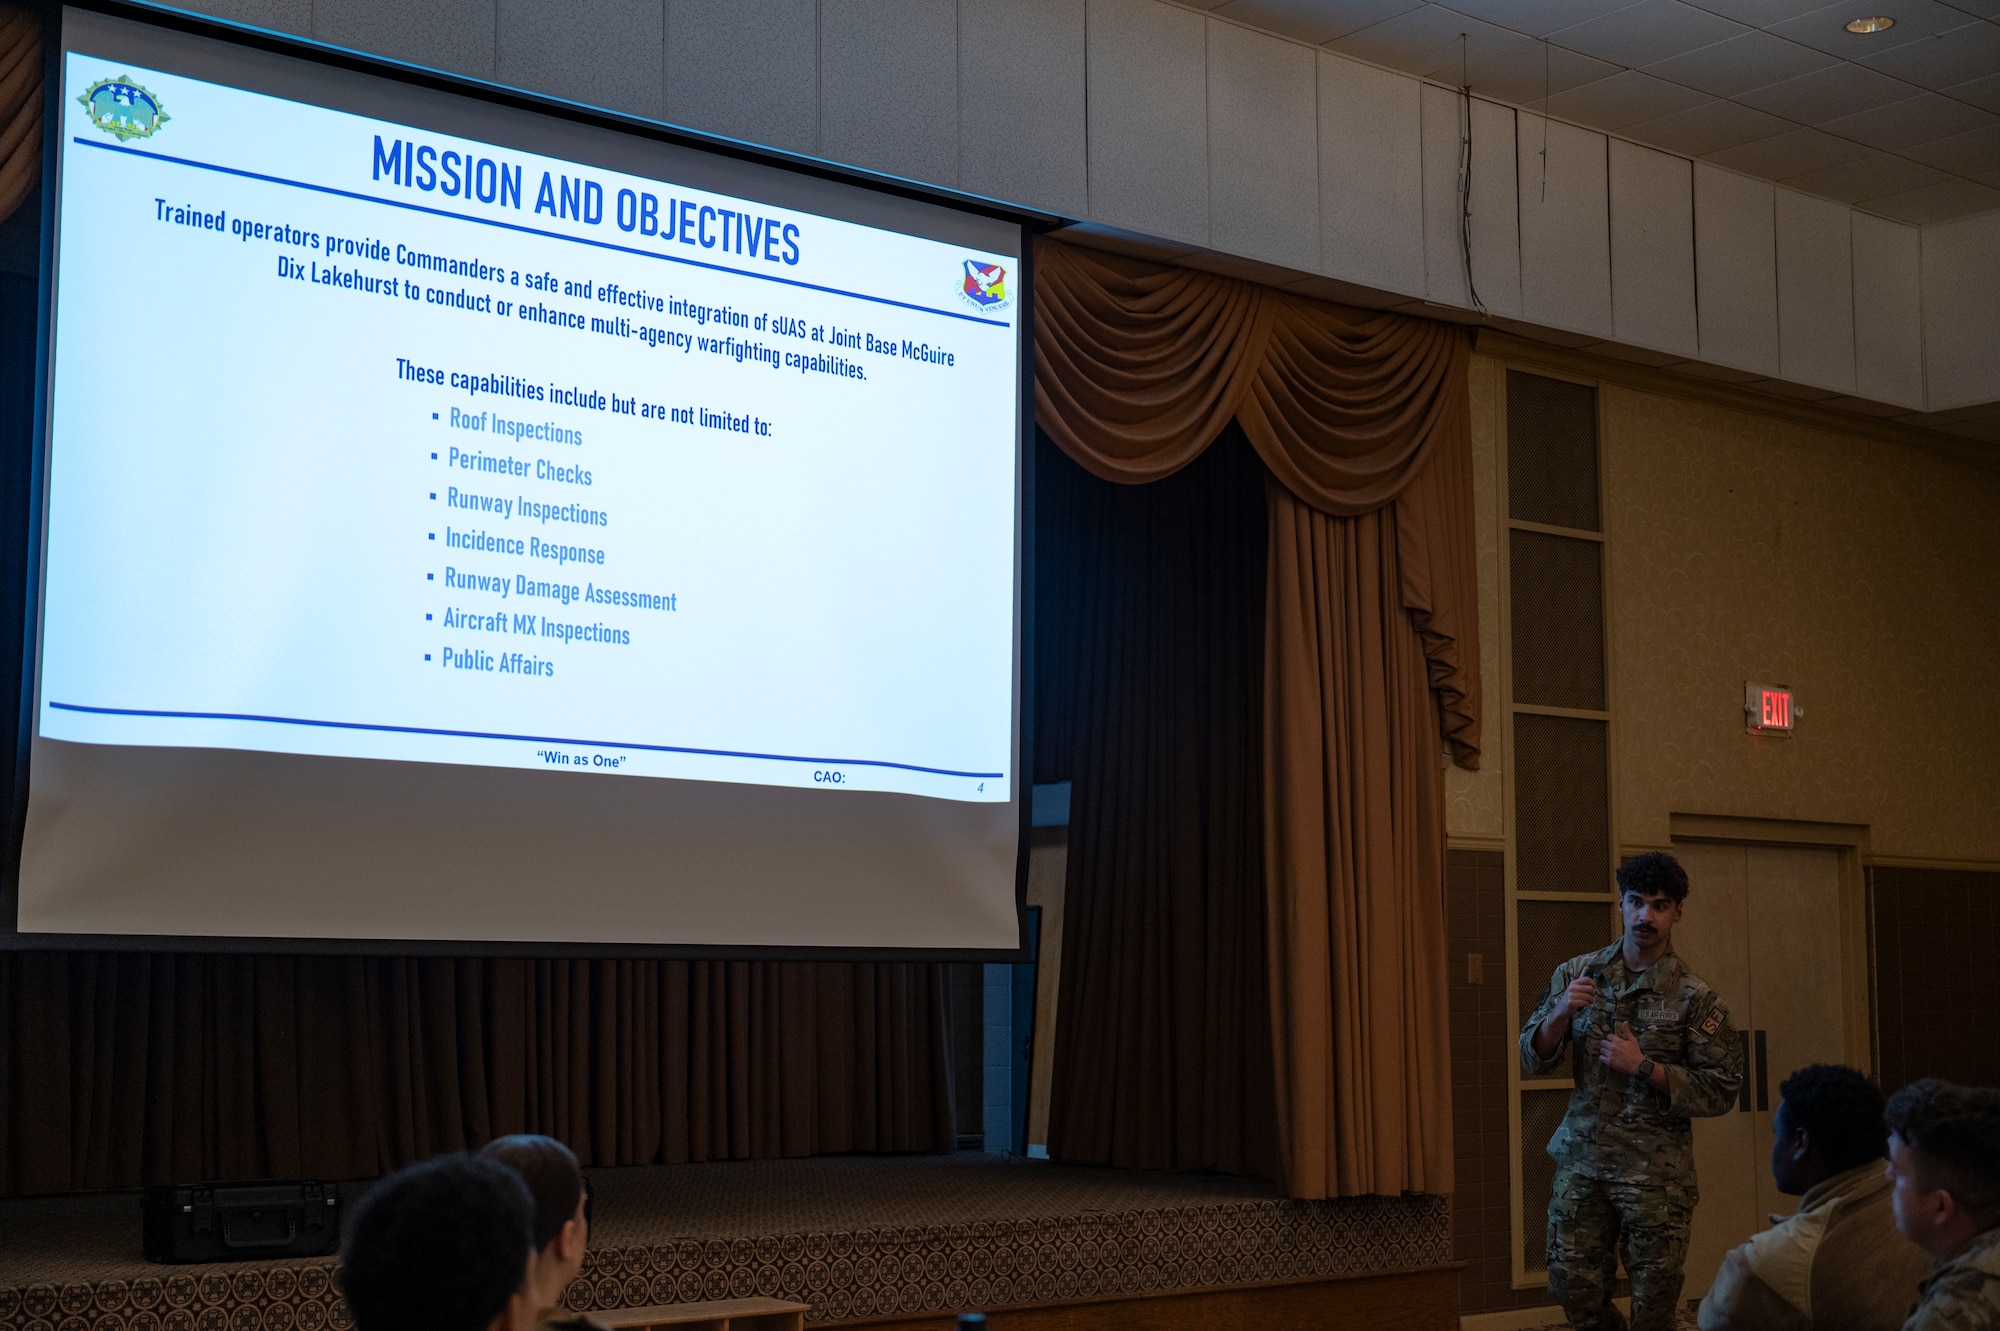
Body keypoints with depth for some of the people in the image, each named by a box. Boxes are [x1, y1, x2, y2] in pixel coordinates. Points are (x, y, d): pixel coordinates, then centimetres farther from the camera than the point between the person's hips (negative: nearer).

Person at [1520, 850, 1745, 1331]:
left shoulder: (1694, 997, -7)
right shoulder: (1576, 974, 3)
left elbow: (1721, 1092, -9)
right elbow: (1533, 1061, 3)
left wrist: (1644, 1066, -18)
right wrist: (1561, 1013, -16)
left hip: (1655, 1171, -3)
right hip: (1581, 1161, 3)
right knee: (1574, 1288, 8)